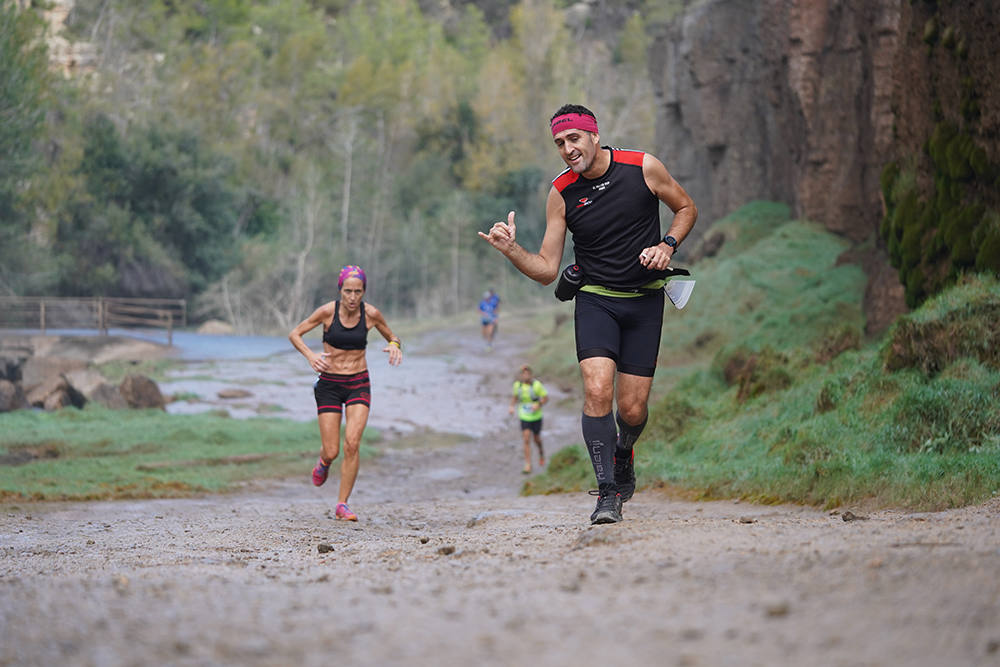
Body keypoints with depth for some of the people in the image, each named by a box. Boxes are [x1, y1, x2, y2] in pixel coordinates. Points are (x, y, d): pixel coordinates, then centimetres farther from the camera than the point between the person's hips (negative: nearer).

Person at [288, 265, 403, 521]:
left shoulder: (371, 314, -5)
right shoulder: (328, 311, -10)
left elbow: (391, 336, 13)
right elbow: (294, 334, -1)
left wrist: (395, 346, -12)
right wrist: (310, 355, -20)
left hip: (359, 384, 1)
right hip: (329, 384, -1)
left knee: (352, 444, -17)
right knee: (332, 451, -3)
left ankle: (342, 504, -4)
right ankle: (324, 462, 36)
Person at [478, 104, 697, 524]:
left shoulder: (643, 167, -8)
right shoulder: (561, 193, -5)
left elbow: (686, 209, 9)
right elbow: (546, 270, -2)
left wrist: (667, 245, -9)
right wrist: (511, 250, -20)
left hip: (645, 300, 0)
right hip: (595, 299, 0)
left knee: (632, 409, -1)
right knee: (597, 391, -21)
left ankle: (623, 454, 35)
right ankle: (608, 494, -15)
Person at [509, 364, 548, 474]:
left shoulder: (537, 384, -19)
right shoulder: (518, 384, -8)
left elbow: (546, 398, -10)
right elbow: (514, 396, 9)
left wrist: (538, 405, -28)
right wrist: (512, 406, -10)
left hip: (536, 417, -1)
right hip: (524, 417, 1)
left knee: (537, 439, 15)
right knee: (527, 440, -9)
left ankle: (541, 452, 49)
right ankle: (528, 466, -6)